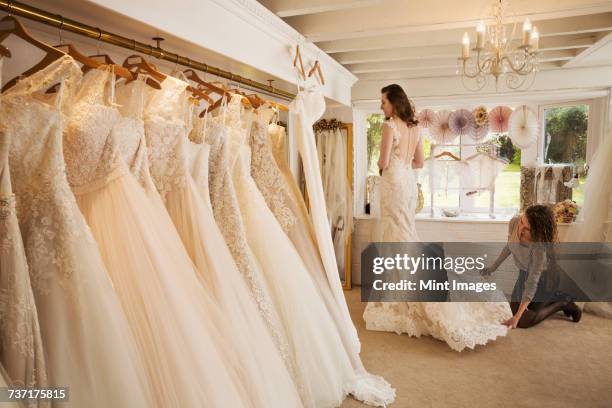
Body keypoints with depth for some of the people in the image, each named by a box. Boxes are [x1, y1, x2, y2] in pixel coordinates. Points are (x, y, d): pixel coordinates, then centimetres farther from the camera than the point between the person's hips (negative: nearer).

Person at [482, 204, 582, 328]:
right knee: (514, 308, 17)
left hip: (542, 277, -6)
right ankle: (553, 297, 34)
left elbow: (532, 283, -35)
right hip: (524, 273, 6)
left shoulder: (540, 247, -38)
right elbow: (509, 246, 0)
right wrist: (494, 266, 7)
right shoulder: (514, 222, -23)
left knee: (523, 321, -9)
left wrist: (517, 317, -35)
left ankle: (562, 303, 10)